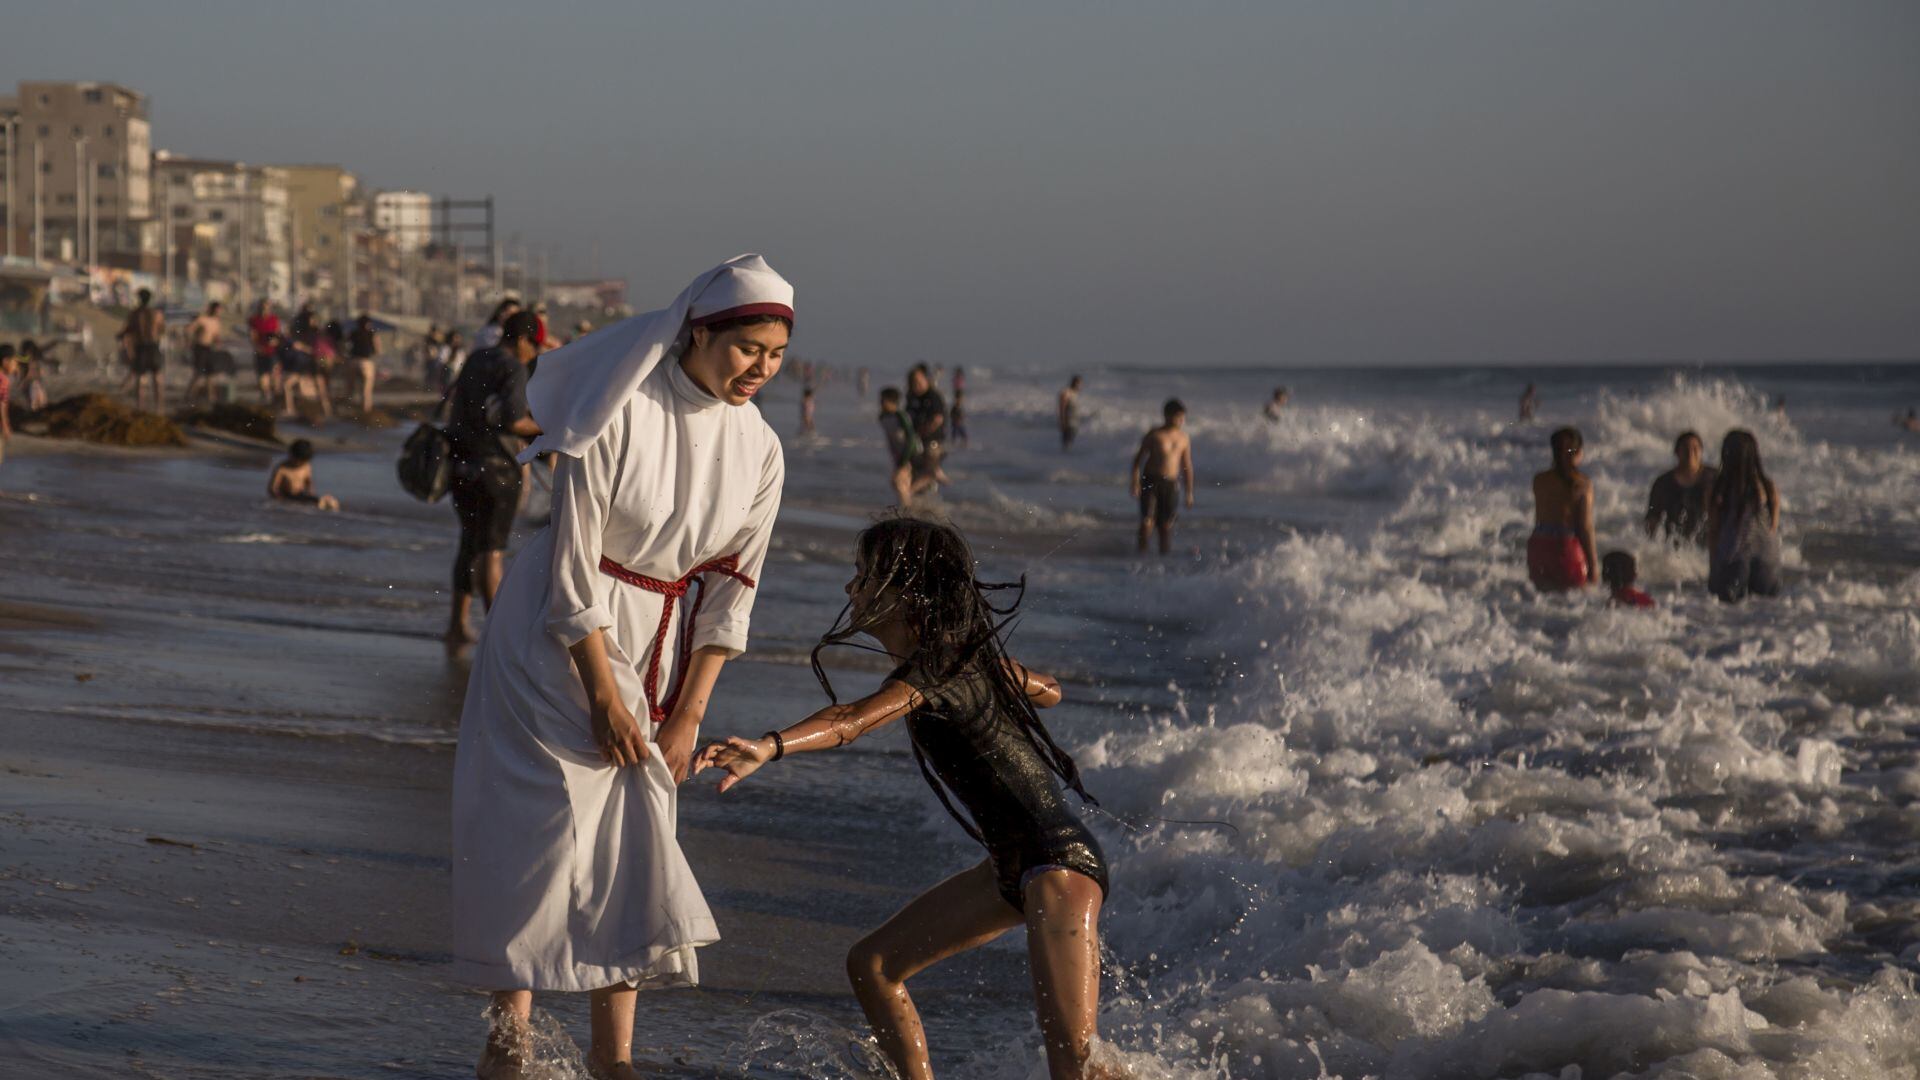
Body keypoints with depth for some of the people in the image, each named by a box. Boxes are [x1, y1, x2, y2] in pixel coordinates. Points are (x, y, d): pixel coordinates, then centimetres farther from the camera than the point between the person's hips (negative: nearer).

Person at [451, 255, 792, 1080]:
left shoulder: (757, 450, -5)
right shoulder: (619, 417, -21)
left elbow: (730, 592, 1)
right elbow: (574, 565, -17)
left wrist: (688, 717, -3)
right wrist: (603, 696, -16)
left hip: (657, 645, 4)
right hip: (560, 637, -4)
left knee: (630, 834, 2)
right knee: (544, 820, -5)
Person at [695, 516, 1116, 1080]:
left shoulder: (933, 669, -18)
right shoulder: (963, 650, 9)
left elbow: (851, 720, -38)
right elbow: (1049, 690, 25)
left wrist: (769, 747, -55)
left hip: (1061, 863, -10)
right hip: (1011, 869, 10)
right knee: (871, 966, 10)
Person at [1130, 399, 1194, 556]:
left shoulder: (1184, 439, 6)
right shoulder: (1155, 435, -5)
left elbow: (1187, 466, 13)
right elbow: (1139, 458, -3)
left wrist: (1189, 493, 12)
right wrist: (1135, 483, -11)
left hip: (1170, 484, 3)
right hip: (1150, 482, -3)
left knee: (1166, 525, 3)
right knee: (1147, 521, -12)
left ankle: (1165, 554, 12)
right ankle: (1142, 553, -1)